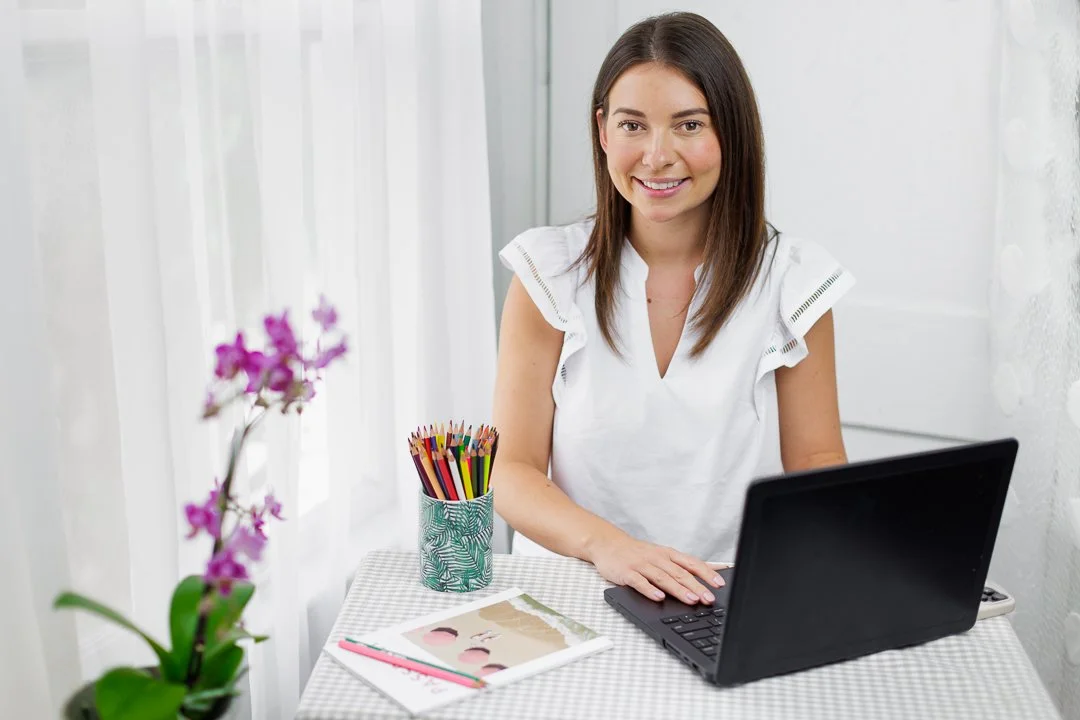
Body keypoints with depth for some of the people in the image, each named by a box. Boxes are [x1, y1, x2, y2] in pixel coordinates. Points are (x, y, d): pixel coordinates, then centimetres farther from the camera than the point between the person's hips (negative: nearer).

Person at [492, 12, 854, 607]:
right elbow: (511, 468, -4)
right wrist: (604, 544, -23)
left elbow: (816, 460, 8)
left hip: (740, 601, 1)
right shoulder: (550, 273, -1)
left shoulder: (792, 282, 1)